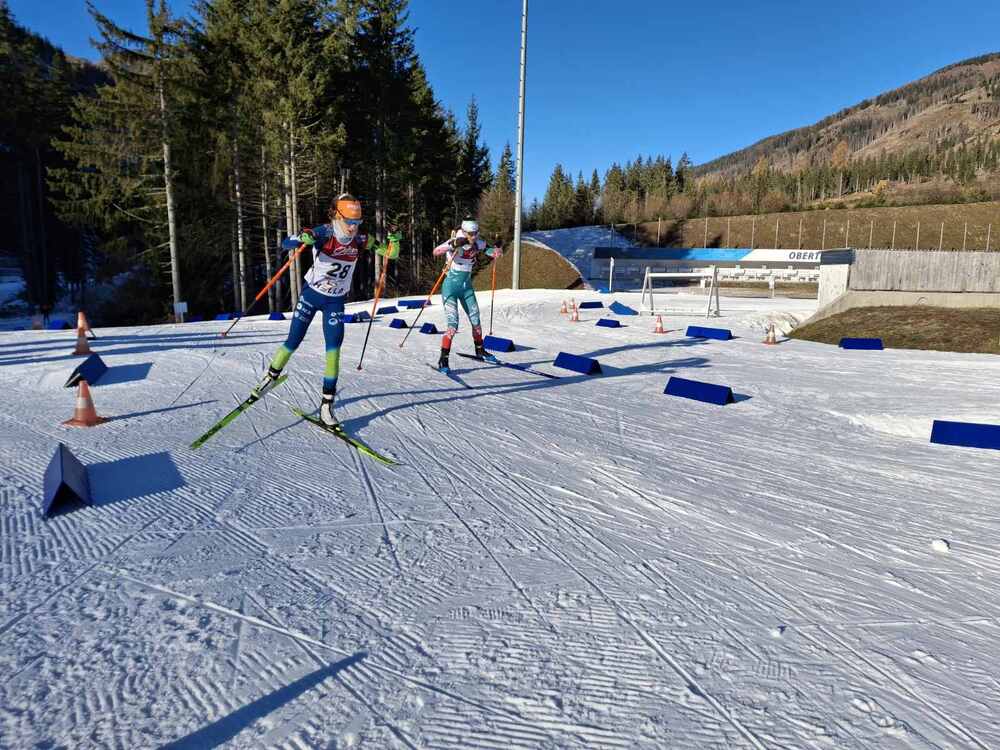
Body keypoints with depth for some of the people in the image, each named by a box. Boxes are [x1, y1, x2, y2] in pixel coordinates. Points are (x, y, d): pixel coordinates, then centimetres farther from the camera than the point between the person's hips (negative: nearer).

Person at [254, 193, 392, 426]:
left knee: (333, 348, -10)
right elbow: (286, 244, -26)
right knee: (293, 342, 6)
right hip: (311, 294, -2)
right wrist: (303, 239, -48)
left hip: (335, 302, 2)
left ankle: (327, 404, -4)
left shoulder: (359, 239, -10)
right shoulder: (324, 233, -19)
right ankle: (272, 376, 35)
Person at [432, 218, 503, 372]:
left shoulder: (478, 245, -3)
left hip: (467, 287, 5)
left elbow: (496, 253, 8)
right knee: (453, 325, -14)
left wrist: (496, 250, -15)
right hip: (451, 287, -5)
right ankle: (443, 360, -4)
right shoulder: (454, 243, -17)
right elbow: (436, 251, -33)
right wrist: (454, 244, -45)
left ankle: (480, 351, 33)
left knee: (476, 321, 11)